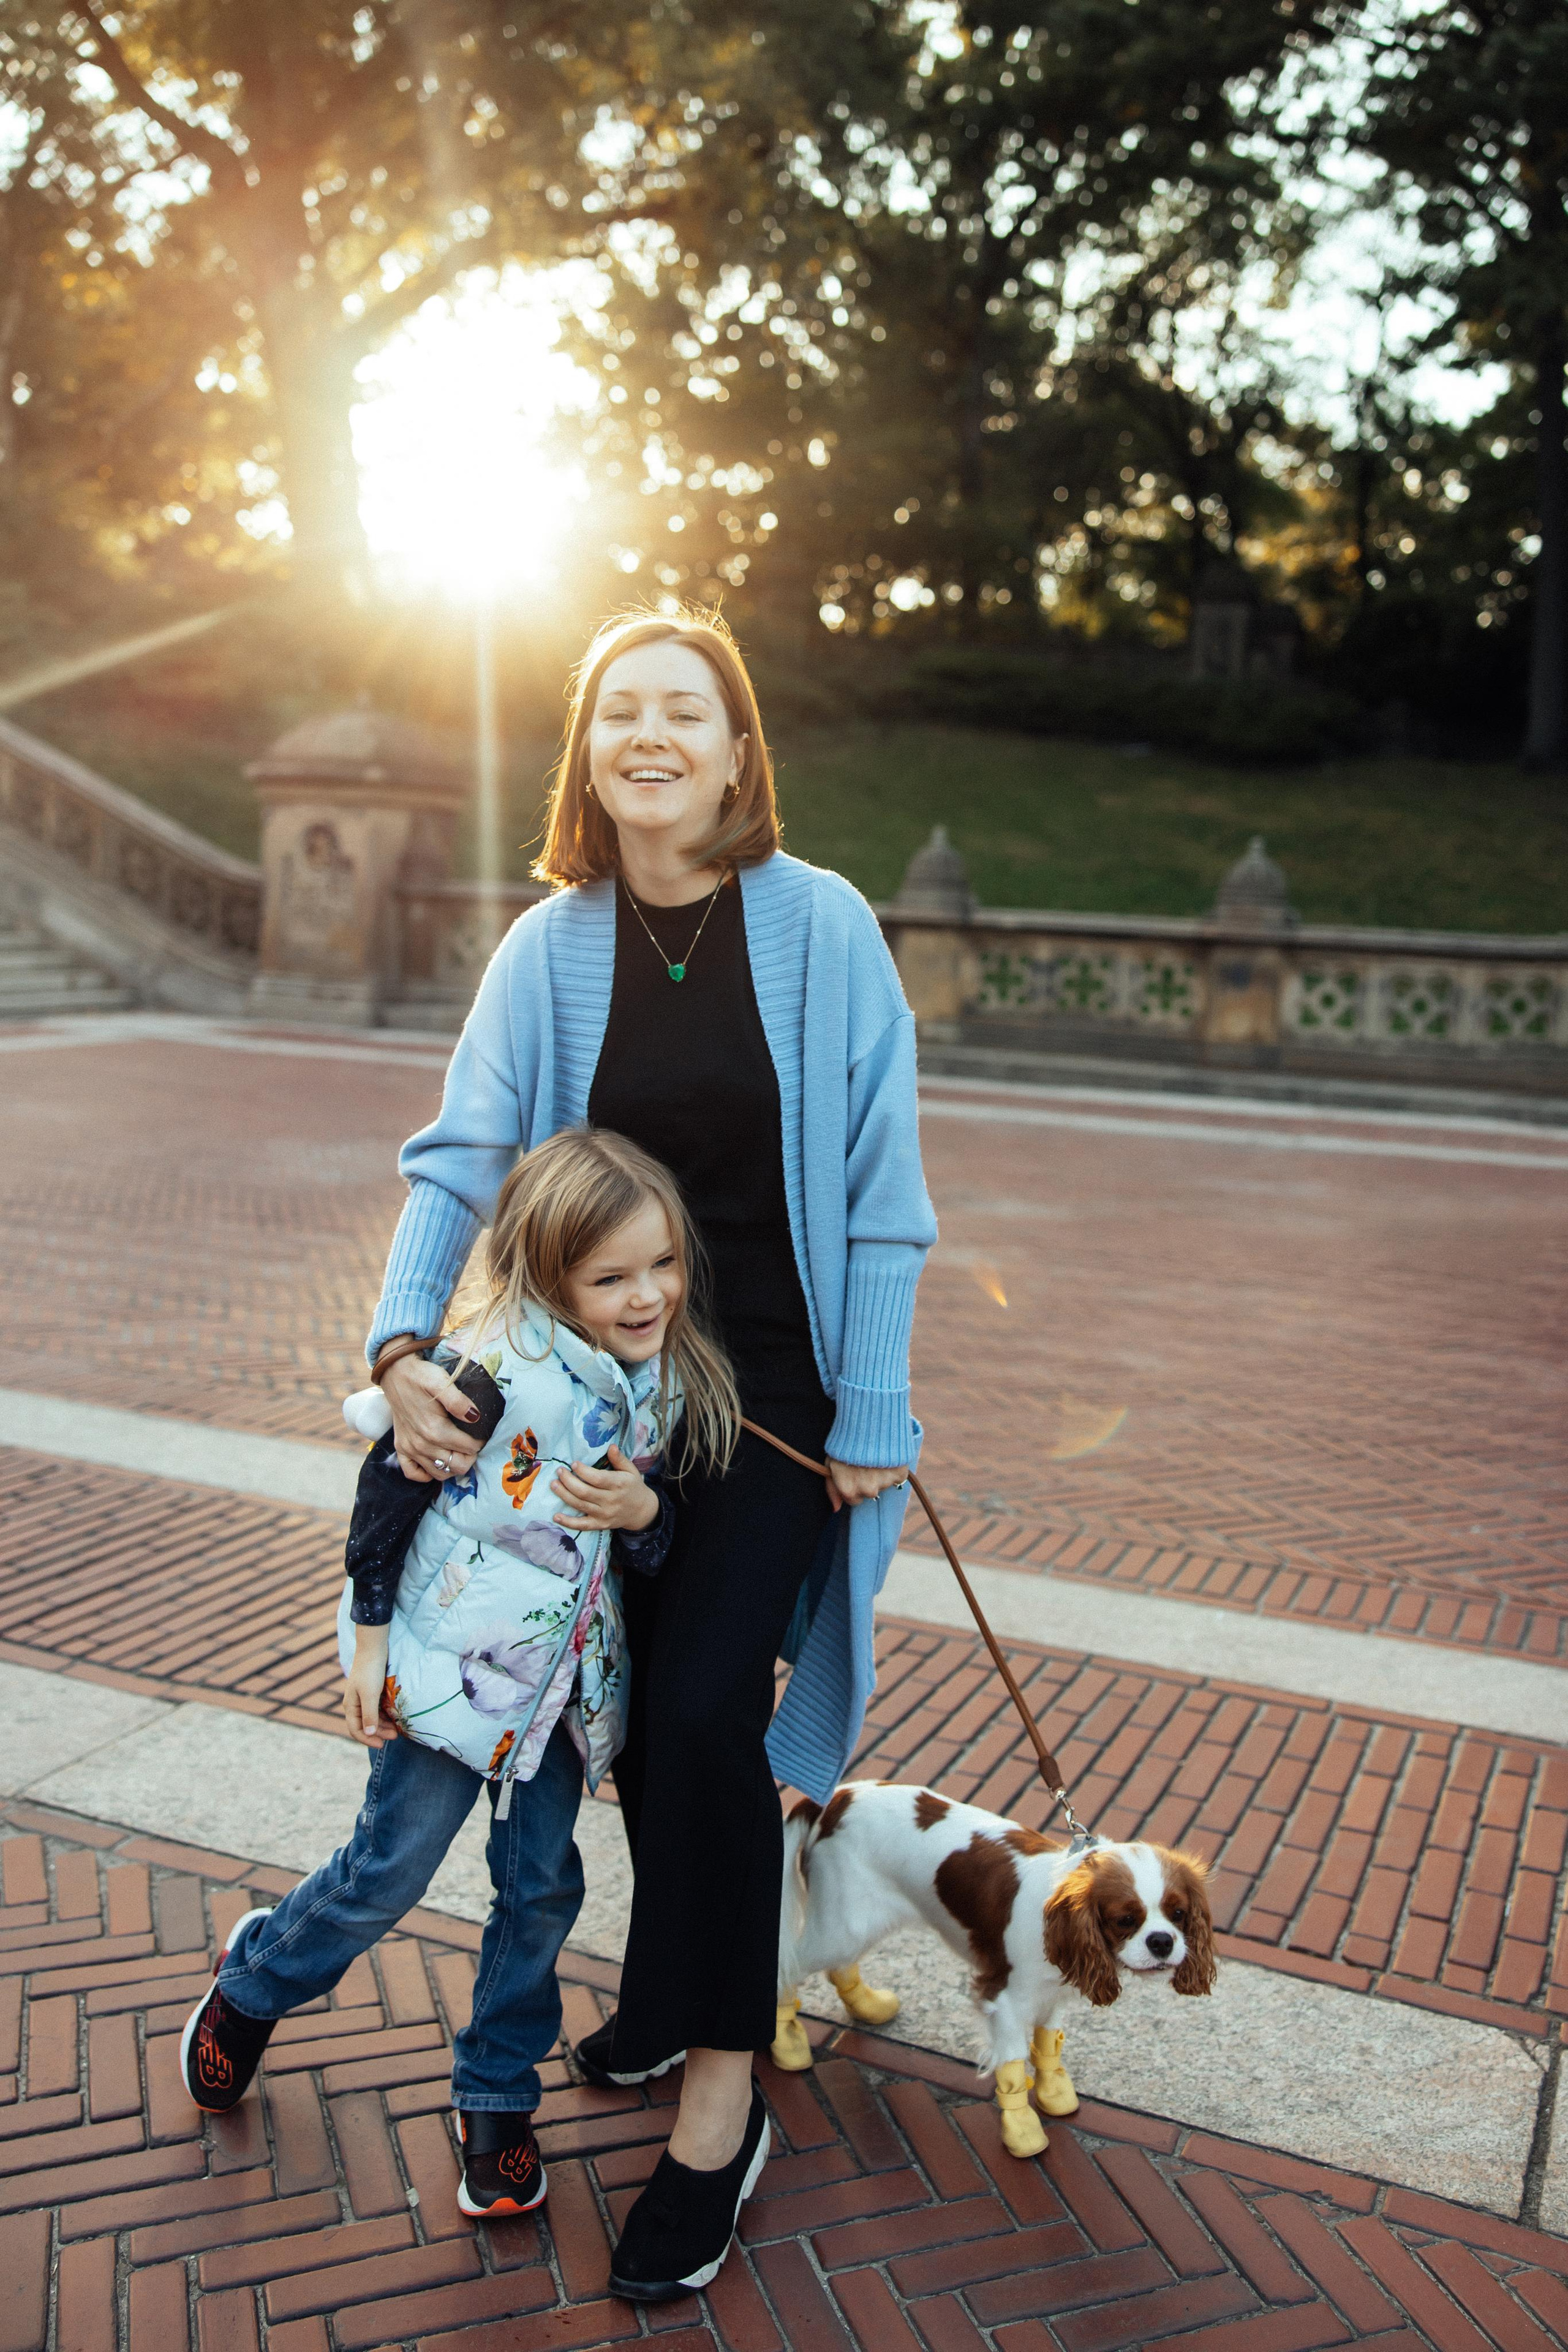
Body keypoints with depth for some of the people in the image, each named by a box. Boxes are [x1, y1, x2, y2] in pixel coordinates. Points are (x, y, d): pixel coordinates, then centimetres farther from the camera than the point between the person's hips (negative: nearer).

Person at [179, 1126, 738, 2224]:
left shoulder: (669, 1379, -5)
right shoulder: (503, 1365, -26)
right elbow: (391, 1480, -16)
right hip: (451, 1666, -5)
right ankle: (251, 1985, 39)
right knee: (389, 1873, 9)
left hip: (568, 1676, 5)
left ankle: (497, 2096, 33)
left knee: (541, 1884, 12)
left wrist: (642, 1510, -20)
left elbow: (656, 1546, 4)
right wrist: (370, 1634, -11)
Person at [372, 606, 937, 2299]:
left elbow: (878, 1191, -9)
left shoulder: (820, 925, -11)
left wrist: (873, 1413, -9)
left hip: (779, 1384, -3)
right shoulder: (550, 947, -3)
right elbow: (460, 1156, -6)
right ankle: (680, 1980, 40)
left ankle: (720, 2093, 10)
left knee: (701, 1702, -10)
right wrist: (404, 1345, -21)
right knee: (637, 1700, 14)